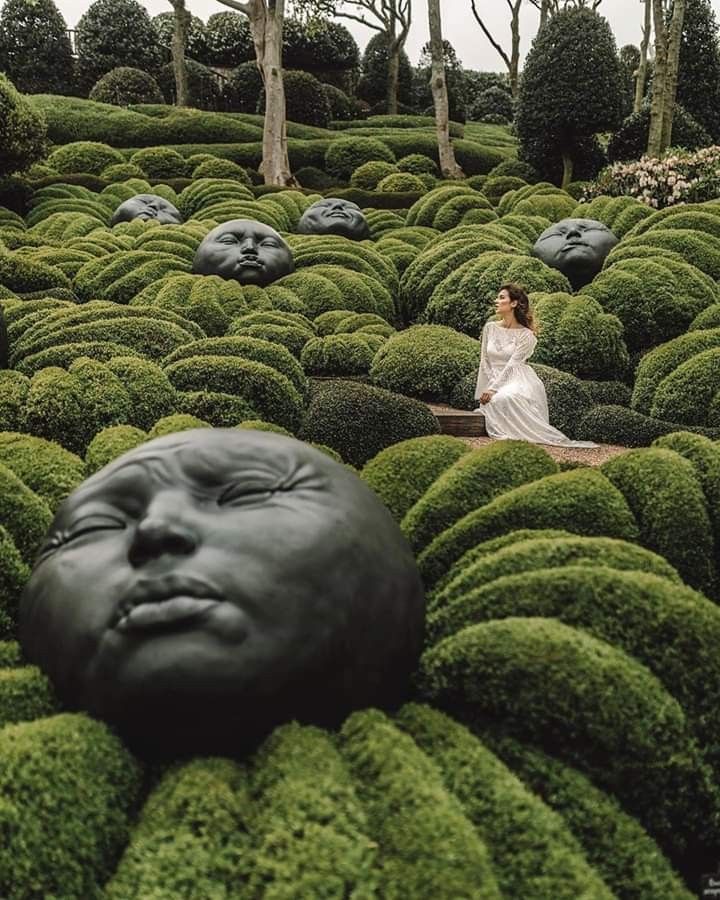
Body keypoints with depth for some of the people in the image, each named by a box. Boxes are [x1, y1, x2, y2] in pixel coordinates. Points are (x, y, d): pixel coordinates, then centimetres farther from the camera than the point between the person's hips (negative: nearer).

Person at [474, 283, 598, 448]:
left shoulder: (526, 334, -2)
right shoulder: (490, 328, 11)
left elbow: (512, 365, -11)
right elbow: (485, 362, 10)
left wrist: (492, 389, -19)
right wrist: (483, 392, 2)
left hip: (519, 380, -4)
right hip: (494, 381, 4)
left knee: (505, 397, -37)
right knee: (493, 402, -29)